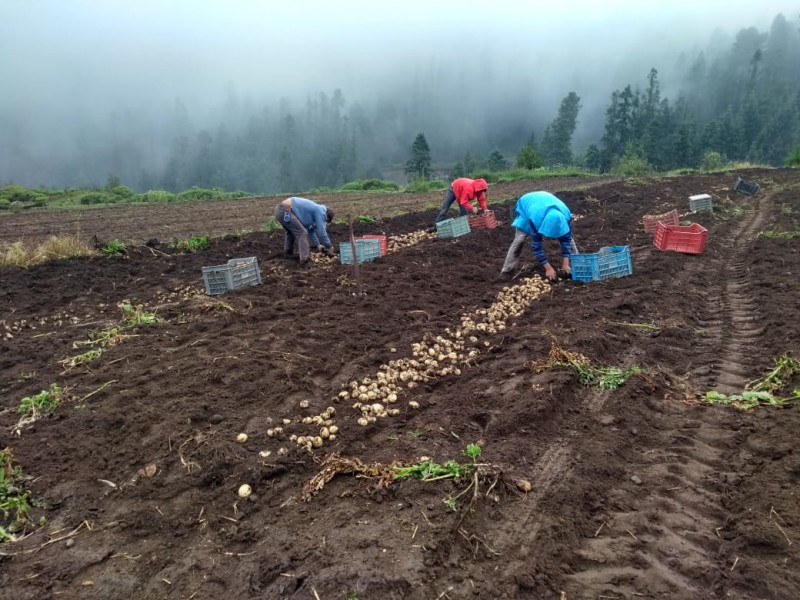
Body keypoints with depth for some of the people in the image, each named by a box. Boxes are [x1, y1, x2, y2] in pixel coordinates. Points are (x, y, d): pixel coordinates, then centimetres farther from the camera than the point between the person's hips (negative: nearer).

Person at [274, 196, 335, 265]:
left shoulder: (314, 210, 24)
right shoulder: (320, 211, -3)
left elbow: (311, 230, 32)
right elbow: (321, 231, -5)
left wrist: (317, 245, 32)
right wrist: (329, 247, 5)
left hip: (280, 209, 10)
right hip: (285, 211, -10)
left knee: (292, 231, 30)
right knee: (302, 233, -7)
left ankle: (288, 252, 44)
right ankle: (304, 260, -12)